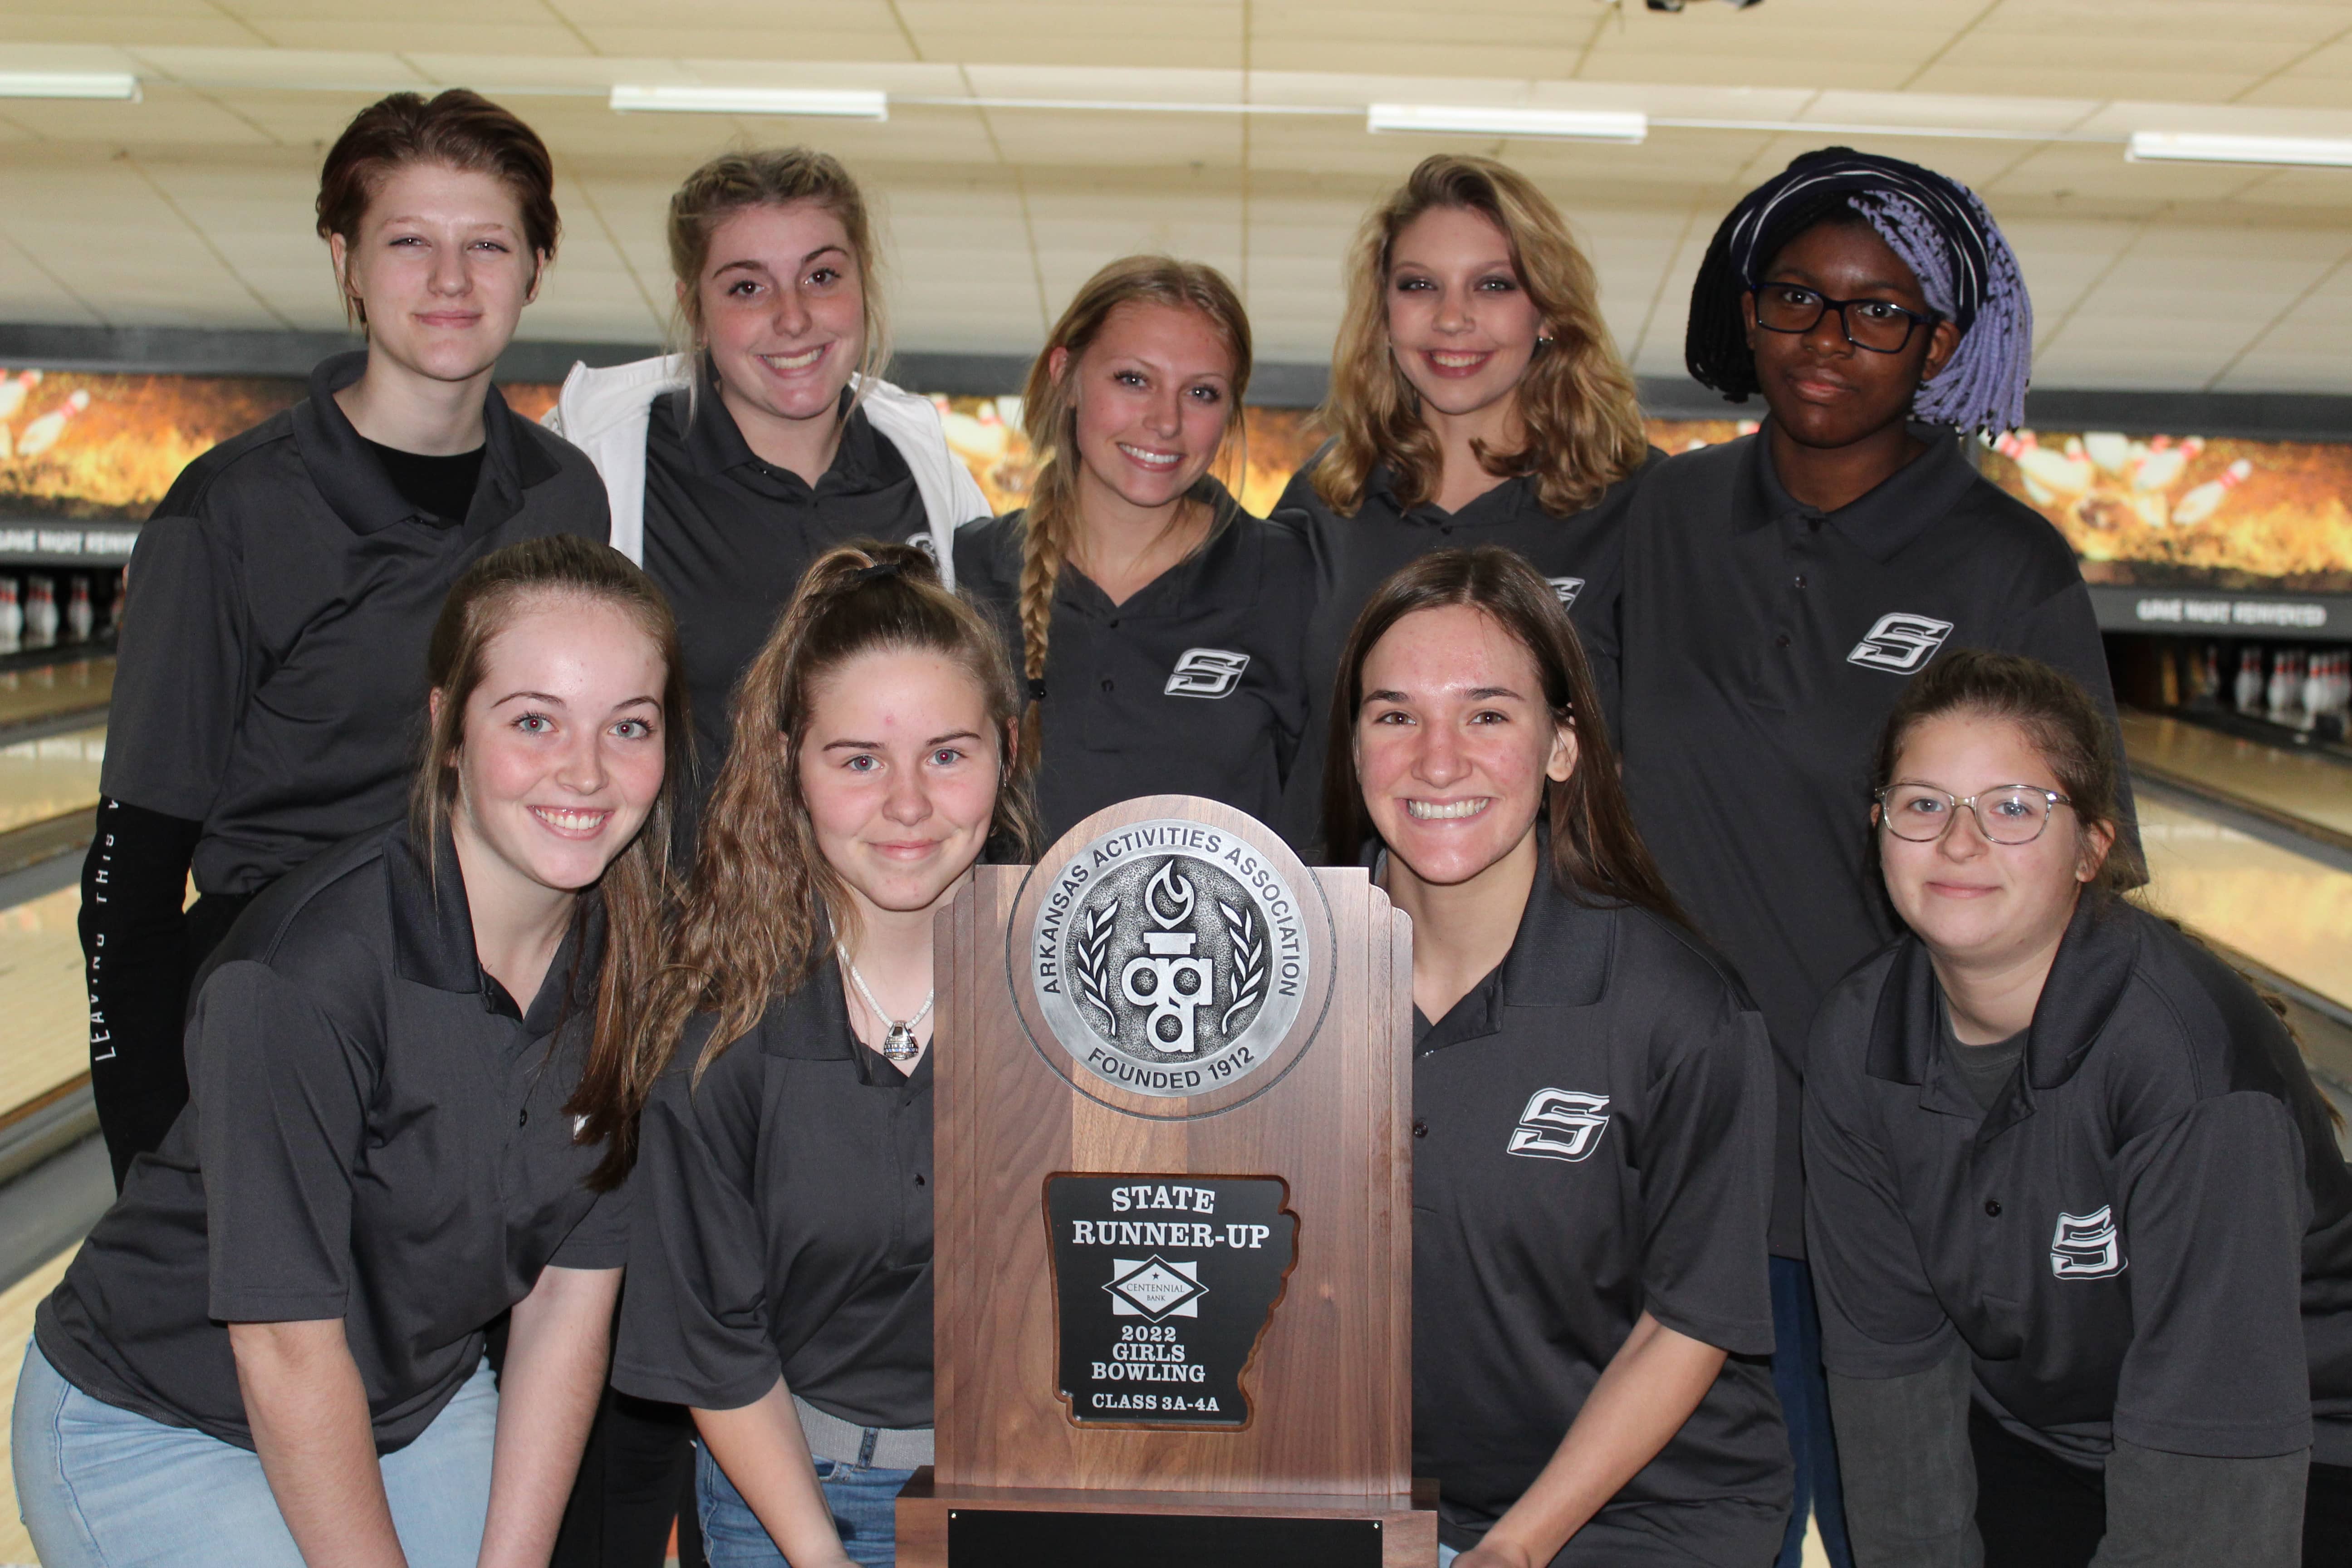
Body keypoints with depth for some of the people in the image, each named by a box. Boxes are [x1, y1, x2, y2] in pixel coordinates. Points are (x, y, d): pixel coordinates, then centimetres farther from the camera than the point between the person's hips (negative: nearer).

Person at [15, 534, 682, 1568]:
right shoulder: (307, 965, -30)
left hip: (423, 1401, 5)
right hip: (159, 1436, -5)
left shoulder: (639, 955, -12)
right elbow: (288, 1348, -23)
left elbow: (571, 1291, -7)